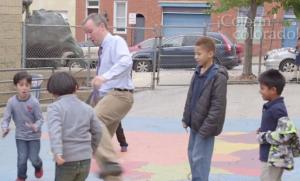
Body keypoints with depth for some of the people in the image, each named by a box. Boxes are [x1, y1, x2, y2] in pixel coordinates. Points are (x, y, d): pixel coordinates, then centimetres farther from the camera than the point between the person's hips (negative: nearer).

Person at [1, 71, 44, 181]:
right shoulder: (11, 102, -16)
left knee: (34, 159, 2)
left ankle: (38, 167, 40)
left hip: (34, 136, -1)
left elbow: (40, 119, -13)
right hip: (20, 136, 1)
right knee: (22, 159, 0)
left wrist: (35, 127, -34)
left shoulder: (34, 102, -21)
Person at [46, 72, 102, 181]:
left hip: (66, 160, -4)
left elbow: (55, 131, -20)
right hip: (85, 159, 5)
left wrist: (57, 153, -31)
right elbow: (97, 131, 16)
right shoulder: (87, 108, 11)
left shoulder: (54, 107, -4)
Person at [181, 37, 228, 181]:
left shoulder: (218, 76, -18)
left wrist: (206, 128, -21)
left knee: (200, 159, -6)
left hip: (205, 126, -9)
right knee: (192, 154, 17)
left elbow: (218, 106, -20)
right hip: (195, 124, 9)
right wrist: (186, 118, 13)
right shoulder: (197, 73, 7)